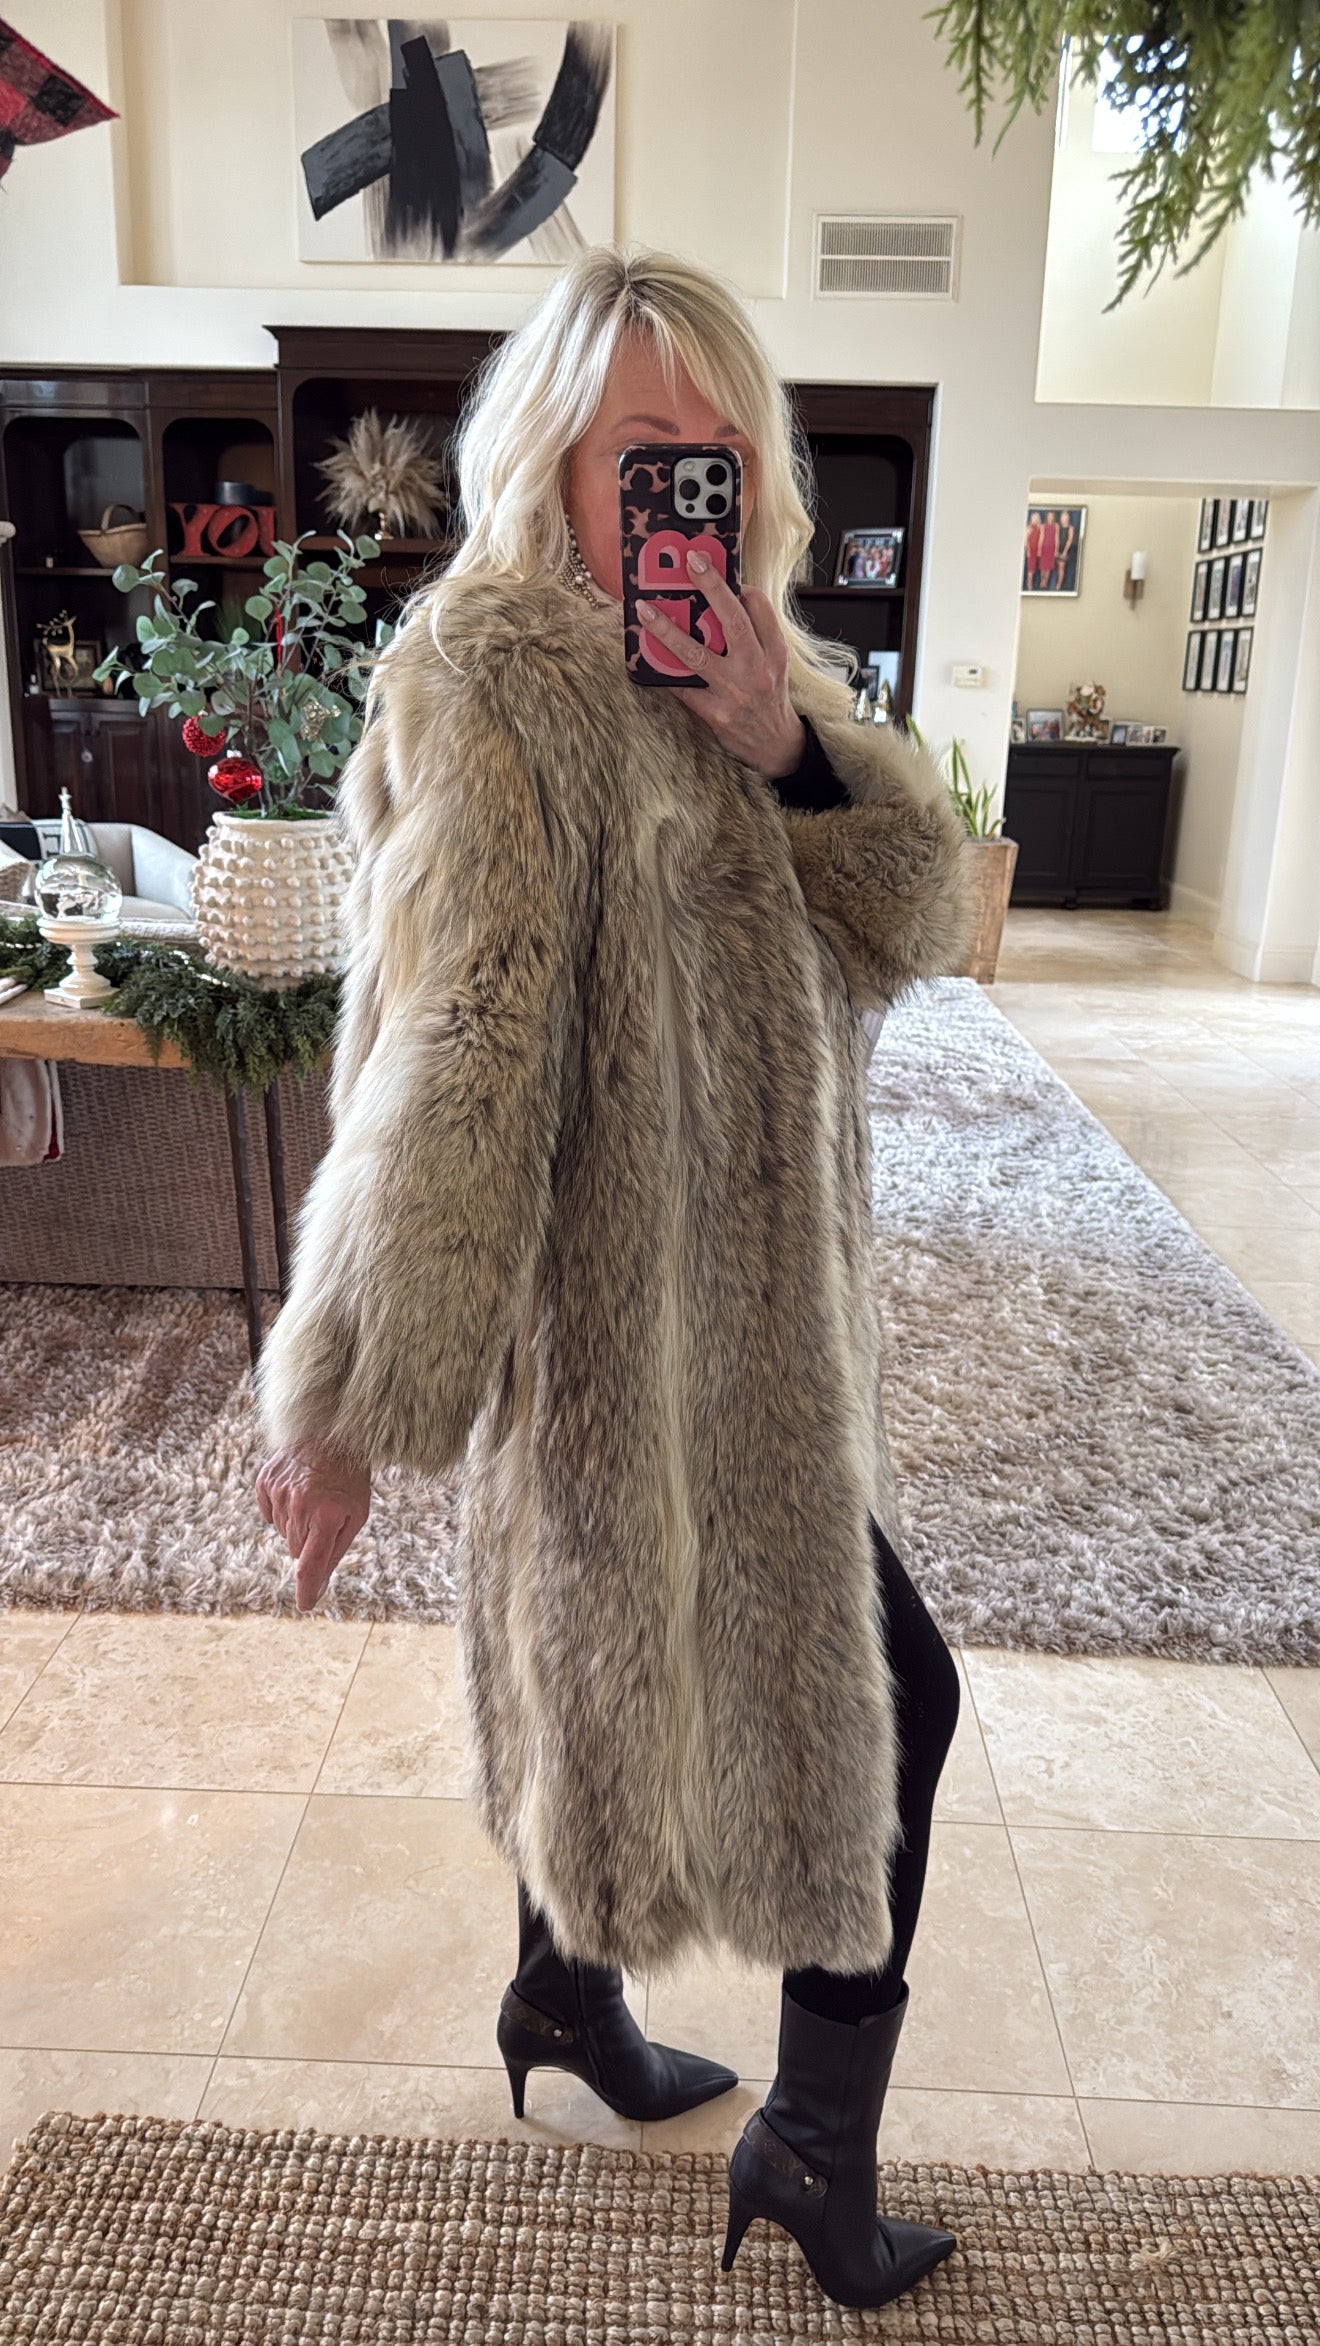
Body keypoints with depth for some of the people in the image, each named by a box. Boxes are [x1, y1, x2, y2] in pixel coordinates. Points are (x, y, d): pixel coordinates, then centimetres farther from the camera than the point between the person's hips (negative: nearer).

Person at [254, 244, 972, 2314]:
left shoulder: (742, 667, 10)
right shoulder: (492, 678, -16)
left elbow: (914, 922, 2)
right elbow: (453, 1037, -25)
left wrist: (789, 747, -16)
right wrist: (354, 1391, -25)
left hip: (752, 1299, 8)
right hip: (626, 1309, -8)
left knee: (605, 1658, 23)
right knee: (879, 1696, 4)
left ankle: (568, 1993, 47)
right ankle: (818, 2139, 28)